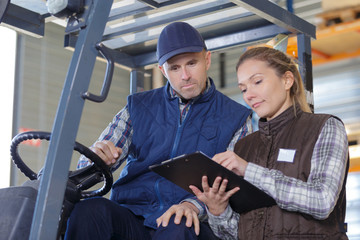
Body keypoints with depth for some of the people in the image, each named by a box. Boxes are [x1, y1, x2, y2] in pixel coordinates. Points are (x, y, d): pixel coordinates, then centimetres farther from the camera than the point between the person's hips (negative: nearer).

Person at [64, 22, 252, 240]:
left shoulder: (237, 118, 10)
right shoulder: (138, 108, 16)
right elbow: (85, 170, 13)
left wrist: (194, 205, -22)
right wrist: (97, 157, -14)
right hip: (132, 219, 2)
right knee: (89, 210, -31)